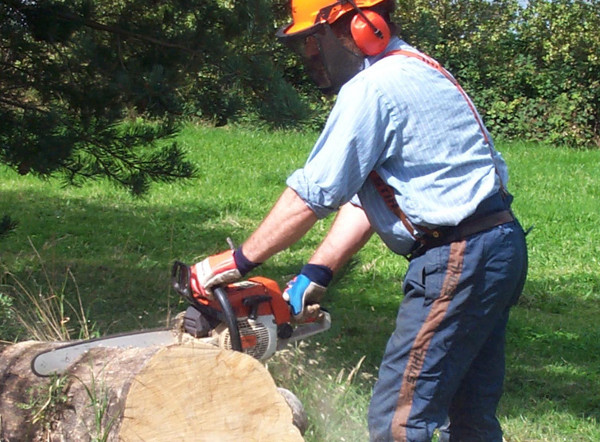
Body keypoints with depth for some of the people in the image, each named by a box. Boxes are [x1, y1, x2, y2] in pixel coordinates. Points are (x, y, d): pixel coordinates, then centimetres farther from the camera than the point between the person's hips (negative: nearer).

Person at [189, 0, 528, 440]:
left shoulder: (373, 87, -15)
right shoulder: (407, 74, 17)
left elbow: (311, 195, -14)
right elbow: (362, 197, 15)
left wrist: (236, 262, -6)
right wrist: (315, 276, 9)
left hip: (460, 259, -11)